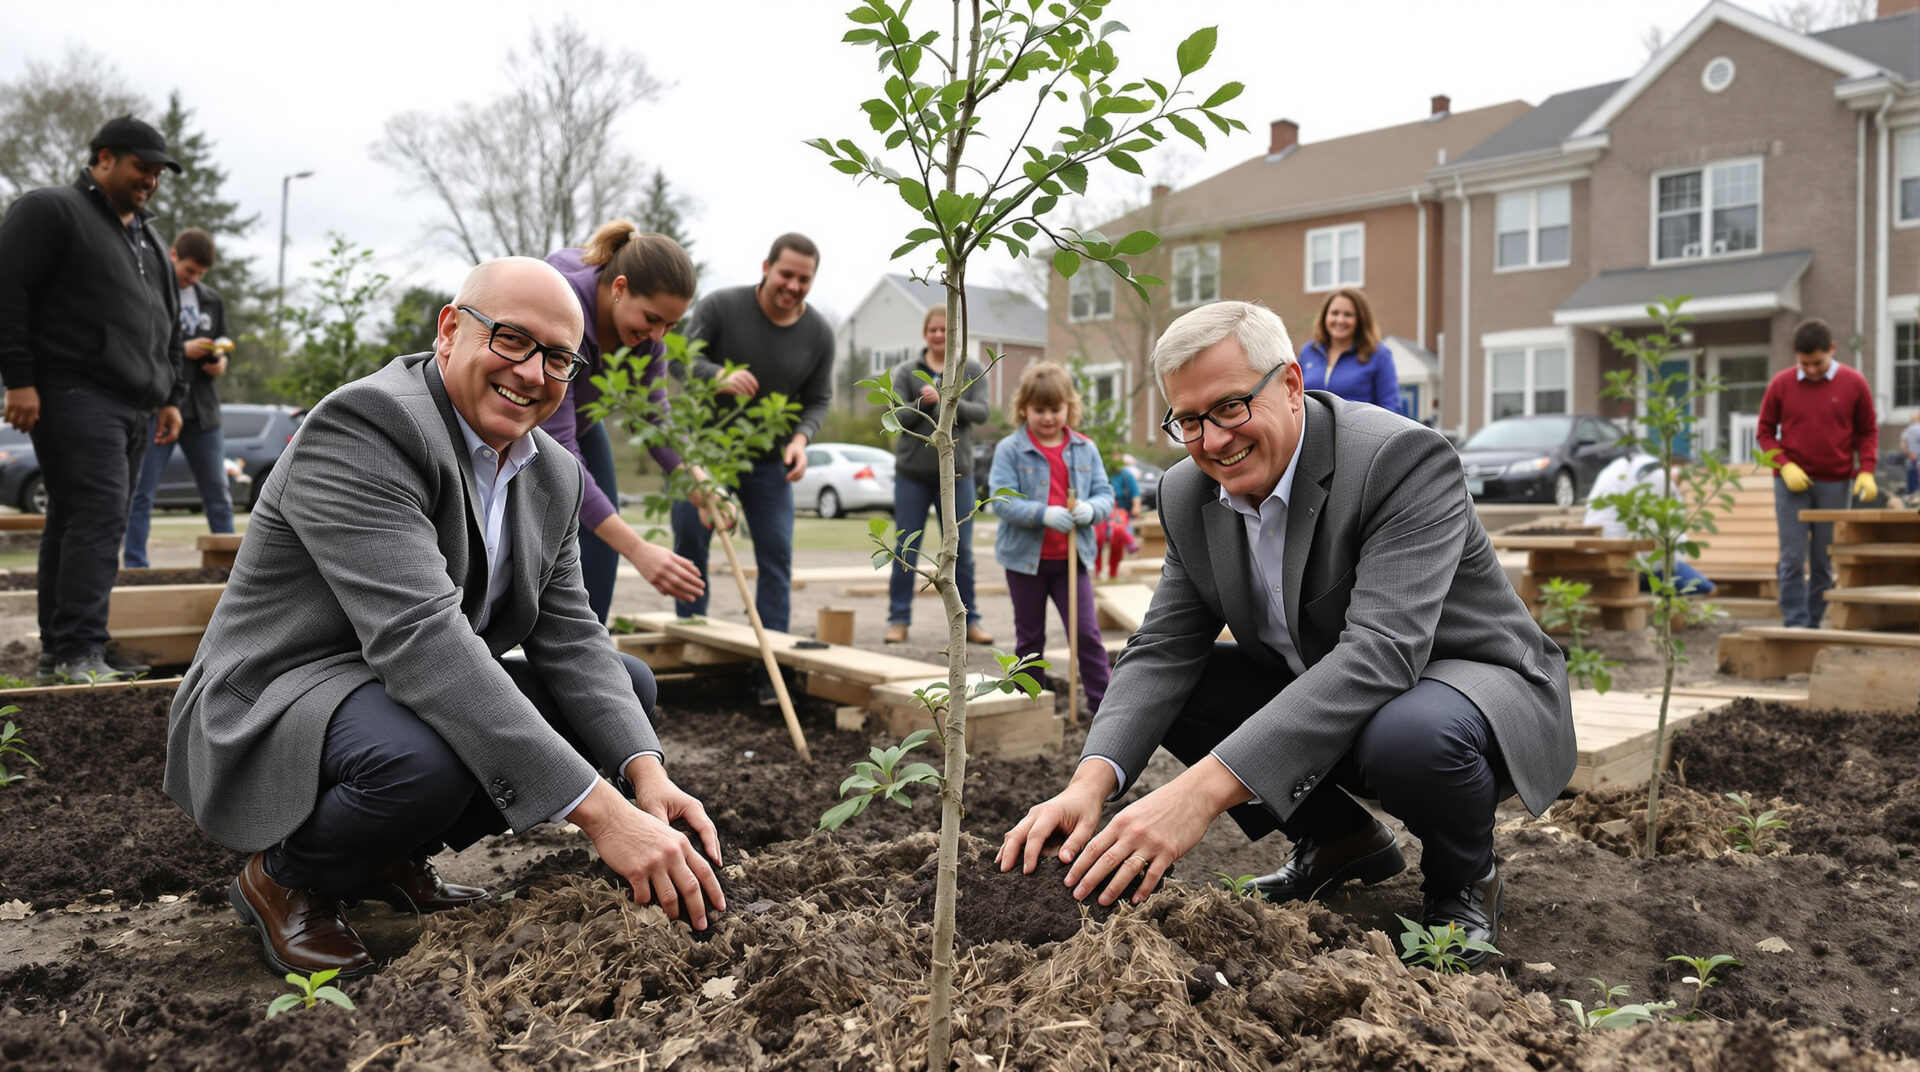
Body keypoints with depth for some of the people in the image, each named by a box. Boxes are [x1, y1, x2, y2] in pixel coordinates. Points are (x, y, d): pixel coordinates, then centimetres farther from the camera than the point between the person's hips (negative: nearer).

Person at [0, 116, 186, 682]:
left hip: (135, 408, 8)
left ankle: (60, 652, 12)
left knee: (79, 524, 9)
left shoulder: (150, 240, 26)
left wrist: (172, 396, 21)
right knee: (97, 518, -17)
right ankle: (77, 654, -18)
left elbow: (169, 325, 29)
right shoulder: (49, 210, 1)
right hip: (76, 396, -8)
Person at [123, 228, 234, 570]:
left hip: (201, 409, 5)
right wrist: (181, 350, -20)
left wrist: (221, 362, -2)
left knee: (218, 492, 9)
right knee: (141, 493, 1)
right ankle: (135, 566, 8)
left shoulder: (212, 301, 13)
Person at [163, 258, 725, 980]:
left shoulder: (554, 475, 2)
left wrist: (647, 775, -21)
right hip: (270, 712, -8)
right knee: (425, 757, -38)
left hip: (426, 699, 9)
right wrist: (601, 813, -42)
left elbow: (568, 638, -2)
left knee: (629, 684, 1)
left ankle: (393, 857, 9)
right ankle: (282, 876, -2)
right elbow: (419, 636, -36)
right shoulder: (361, 428, -24)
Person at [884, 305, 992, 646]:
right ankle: (899, 619, 10)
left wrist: (947, 400, -24)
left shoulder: (973, 371, 6)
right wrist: (924, 402, -23)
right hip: (912, 473, 0)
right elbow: (897, 416, -4)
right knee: (906, 549, 2)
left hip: (956, 473, 0)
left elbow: (982, 412, -8)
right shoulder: (906, 371, 4)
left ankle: (969, 620, 13)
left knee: (961, 550, 5)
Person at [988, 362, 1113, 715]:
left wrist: (1090, 509, -20)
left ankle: (1103, 702, 6)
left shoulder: (1085, 449, 3)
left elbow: (1105, 494, 3)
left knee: (1087, 633, -1)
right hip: (1025, 557, -1)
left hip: (1072, 557, 1)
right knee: (1030, 637, 13)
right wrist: (1043, 514, -29)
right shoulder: (1010, 449, -7)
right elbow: (1002, 502, -15)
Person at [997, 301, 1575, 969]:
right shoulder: (1188, 495, -6)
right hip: (1313, 693, 6)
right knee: (1146, 685, -8)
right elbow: (1163, 651, -8)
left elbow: (1379, 651, -39)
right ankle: (1342, 839, 9)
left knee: (1411, 733, -39)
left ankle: (1462, 879, -2)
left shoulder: (1403, 459, -27)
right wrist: (1090, 783, -29)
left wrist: (1205, 790, -48)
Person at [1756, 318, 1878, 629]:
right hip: (1791, 483, -1)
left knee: (1824, 562, 5)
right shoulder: (1781, 383, 1)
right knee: (1793, 559, -5)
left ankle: (1814, 625, 13)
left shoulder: (1853, 383, 2)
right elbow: (1765, 432, 7)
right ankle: (1795, 626, -2)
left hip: (1834, 485, 1)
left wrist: (1866, 471, -5)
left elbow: (1868, 431, 9)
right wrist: (1784, 465, -8)